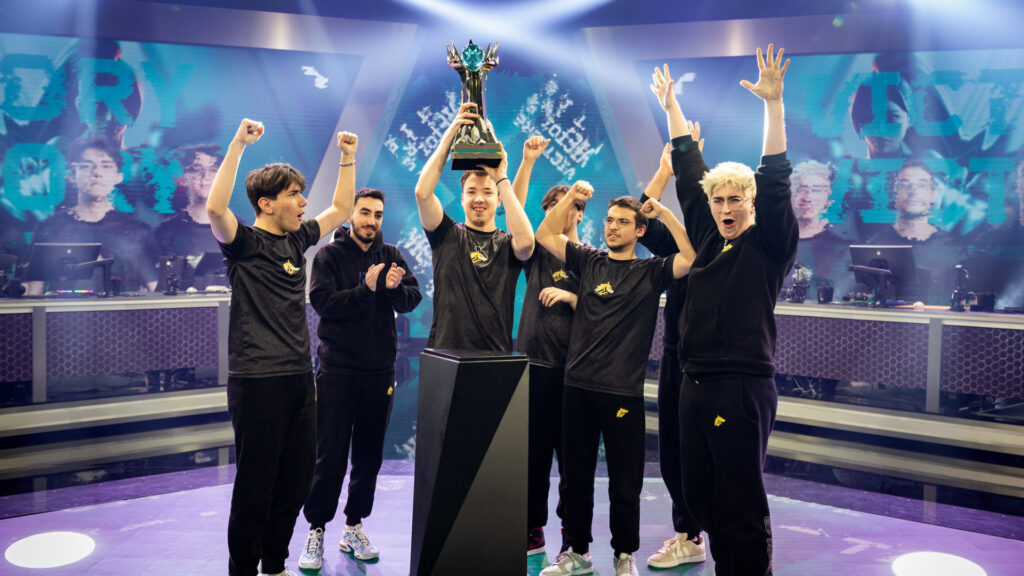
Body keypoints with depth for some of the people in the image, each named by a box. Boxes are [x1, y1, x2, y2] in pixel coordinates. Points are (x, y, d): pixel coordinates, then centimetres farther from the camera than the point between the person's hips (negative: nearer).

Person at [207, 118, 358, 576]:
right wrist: (238, 145, -25)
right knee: (255, 488, 0)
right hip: (257, 381, -7)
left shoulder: (296, 240, 13)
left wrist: (348, 157, 17)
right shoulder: (244, 242, -6)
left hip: (299, 378, 7)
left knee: (295, 482, 14)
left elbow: (340, 208, 24)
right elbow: (215, 208, -26)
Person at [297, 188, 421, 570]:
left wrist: (395, 287, -23)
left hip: (380, 370, 3)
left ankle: (354, 527, 23)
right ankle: (317, 530, 13)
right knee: (330, 455, -1)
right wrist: (365, 289, -24)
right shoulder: (329, 255, -1)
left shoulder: (391, 256, 8)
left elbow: (413, 299, -3)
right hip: (337, 370, -3)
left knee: (369, 455, 10)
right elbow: (323, 302, -15)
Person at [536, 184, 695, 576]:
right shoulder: (589, 261, 10)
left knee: (625, 482, 6)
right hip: (577, 386, 3)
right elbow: (545, 235, 7)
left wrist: (664, 213, -10)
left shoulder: (651, 271, 2)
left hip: (623, 392, -3)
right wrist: (571, 197, 1)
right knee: (575, 477, 12)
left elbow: (692, 257, -14)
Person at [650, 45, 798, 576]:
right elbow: (687, 172, 17)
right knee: (699, 494, 12)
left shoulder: (768, 244, -2)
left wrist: (773, 104, -19)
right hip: (695, 383, 7)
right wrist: (670, 107, 21)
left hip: (744, 386, -6)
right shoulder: (707, 238, 12)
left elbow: (775, 183, -14)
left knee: (740, 500, -3)